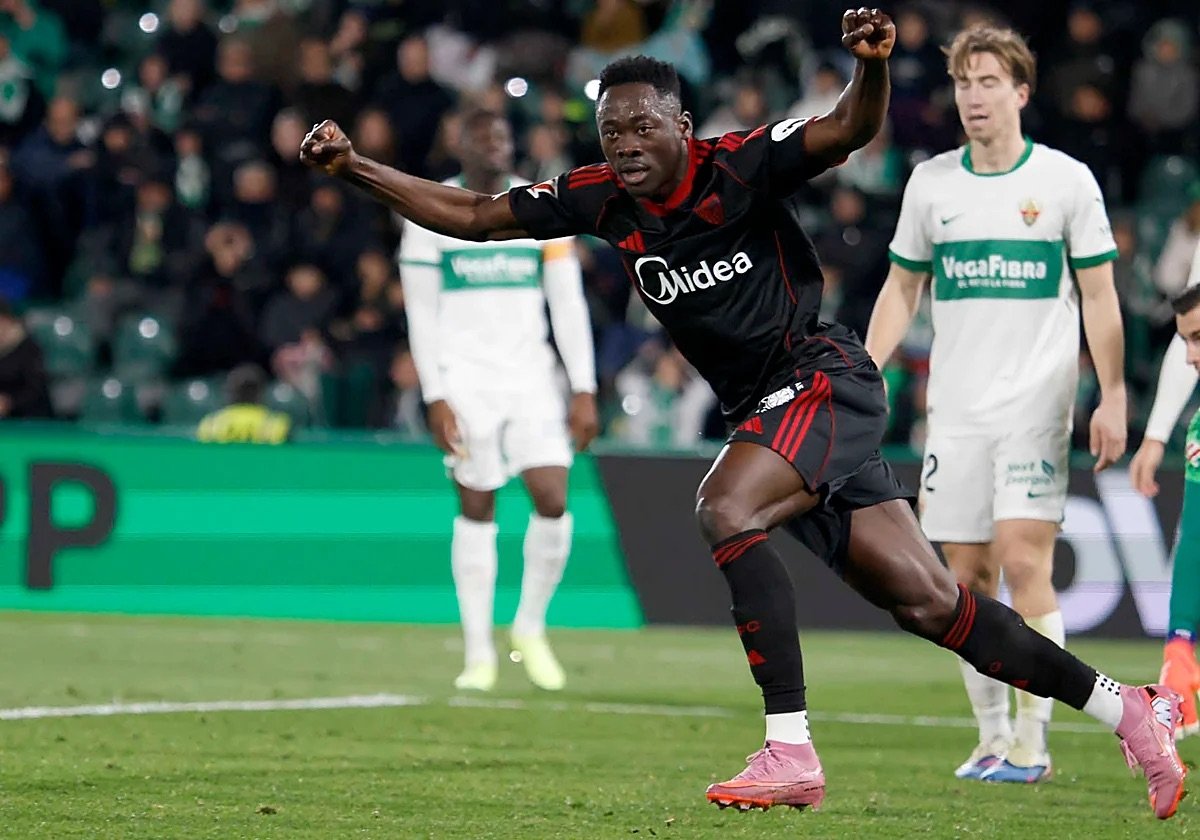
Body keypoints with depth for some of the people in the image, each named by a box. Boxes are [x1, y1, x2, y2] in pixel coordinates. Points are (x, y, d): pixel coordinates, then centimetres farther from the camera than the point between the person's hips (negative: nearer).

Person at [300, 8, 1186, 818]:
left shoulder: (739, 165, -14)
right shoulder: (601, 198, 3)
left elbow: (849, 130, -26)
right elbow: (473, 214, 7)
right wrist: (351, 166, -1)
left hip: (825, 379, -7)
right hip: (765, 410, 7)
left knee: (726, 509, -29)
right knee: (924, 599, 4)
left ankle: (790, 751, -27)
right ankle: (1123, 706, 15)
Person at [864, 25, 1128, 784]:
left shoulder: (1066, 180, -1)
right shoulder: (930, 182, 8)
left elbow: (1100, 295, 2)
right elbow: (902, 288, 15)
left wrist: (1113, 398, -5)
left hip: (1037, 405, -3)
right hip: (955, 408, 4)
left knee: (1024, 561, -13)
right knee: (968, 575, 2)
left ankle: (1032, 743, -9)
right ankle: (992, 737, 11)